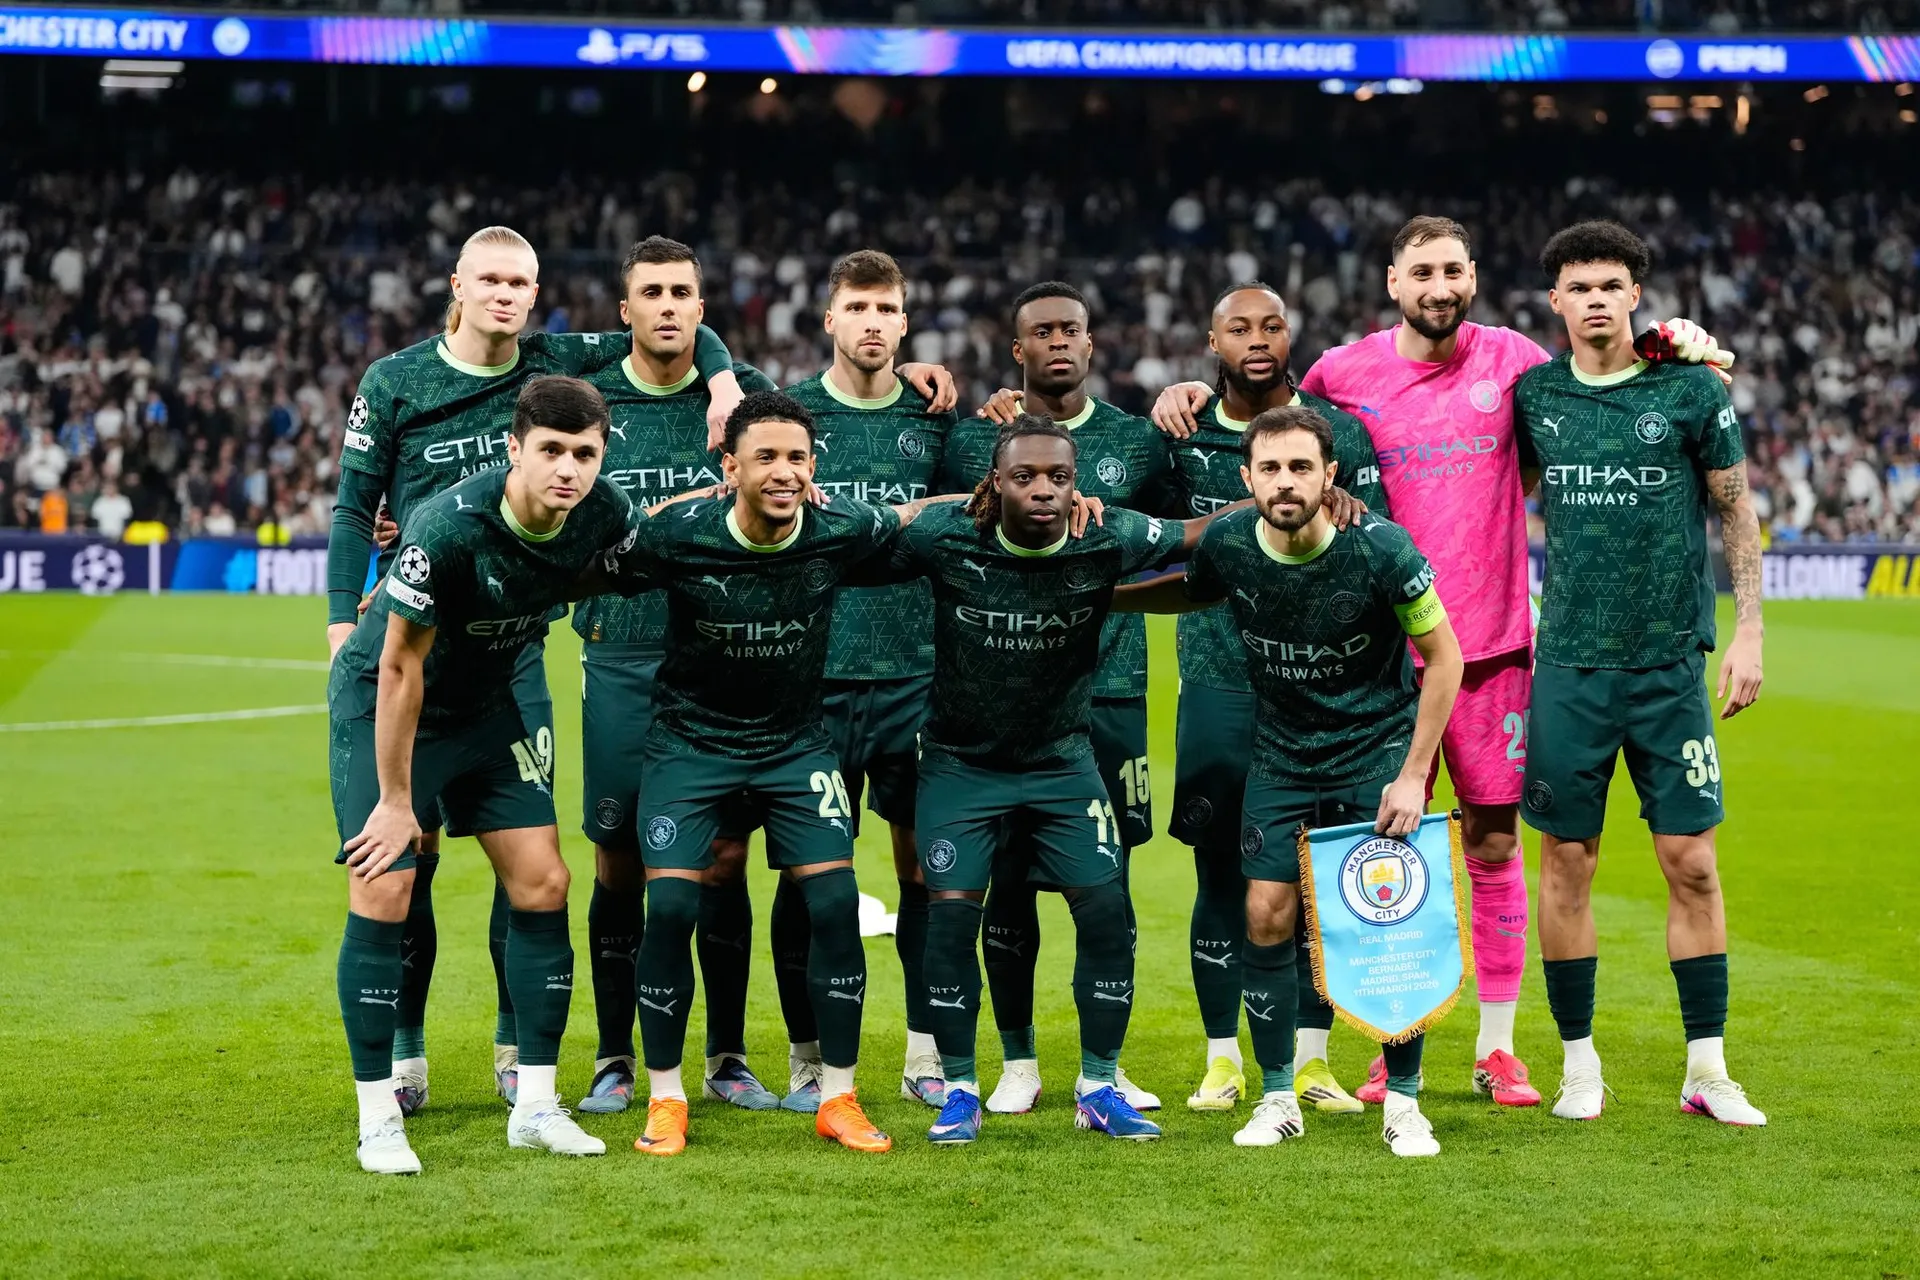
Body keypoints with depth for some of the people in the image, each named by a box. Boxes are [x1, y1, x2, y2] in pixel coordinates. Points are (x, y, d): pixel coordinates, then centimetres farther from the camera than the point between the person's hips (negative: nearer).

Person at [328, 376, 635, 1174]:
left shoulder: (604, 516, -18)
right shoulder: (448, 526, -33)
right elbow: (401, 666, -24)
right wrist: (396, 801, -19)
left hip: (485, 706, 6)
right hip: (379, 703, -5)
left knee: (542, 883, -1)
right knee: (383, 893, -12)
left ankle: (536, 1106, 9)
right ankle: (378, 1119, -2)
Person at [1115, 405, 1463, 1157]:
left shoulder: (1379, 550, -22)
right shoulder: (1228, 545, -13)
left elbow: (1444, 655, -10)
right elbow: (1191, 593, 13)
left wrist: (1414, 774, -13)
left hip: (1379, 748, -3)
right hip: (1281, 751, 3)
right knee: (1266, 917, -5)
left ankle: (1403, 1103, 5)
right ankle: (1277, 1099, 10)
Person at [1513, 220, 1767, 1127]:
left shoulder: (1690, 389, -1)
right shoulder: (1532, 395, 4)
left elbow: (1737, 512, 5)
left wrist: (1748, 630, -1)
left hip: (1671, 664, -1)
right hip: (1568, 665, 1)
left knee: (1691, 863, -1)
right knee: (1566, 860, 3)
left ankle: (1708, 1070, 7)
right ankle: (1578, 1061, 14)